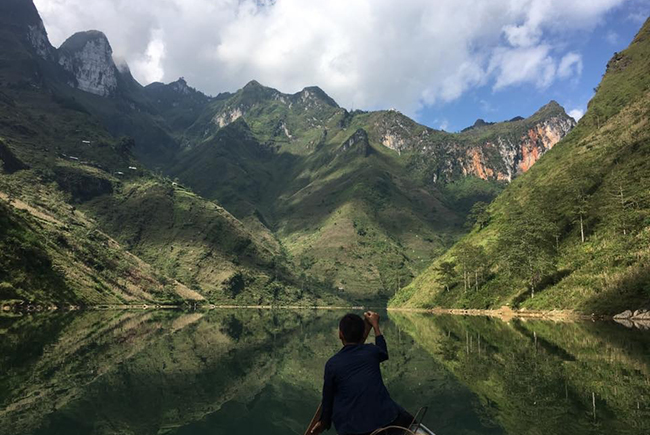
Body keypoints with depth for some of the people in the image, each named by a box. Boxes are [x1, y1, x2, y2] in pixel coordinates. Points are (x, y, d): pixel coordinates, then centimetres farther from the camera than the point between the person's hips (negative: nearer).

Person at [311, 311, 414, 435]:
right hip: (384, 417, 1)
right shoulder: (371, 351, 5)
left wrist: (324, 422, 29)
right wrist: (375, 325, 40)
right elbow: (384, 353, 31)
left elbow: (328, 398, 11)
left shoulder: (332, 364, 1)